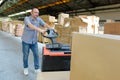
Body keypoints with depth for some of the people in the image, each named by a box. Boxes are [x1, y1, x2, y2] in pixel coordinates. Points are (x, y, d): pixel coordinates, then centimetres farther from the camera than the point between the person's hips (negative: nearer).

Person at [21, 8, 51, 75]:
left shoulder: (39, 19, -3)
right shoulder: (27, 18, -18)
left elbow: (45, 24, -14)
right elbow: (31, 25, -37)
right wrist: (40, 30, -50)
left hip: (34, 41, 4)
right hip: (26, 41, -4)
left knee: (36, 55, 6)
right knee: (26, 55, 9)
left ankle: (37, 68, 19)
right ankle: (26, 68, 28)